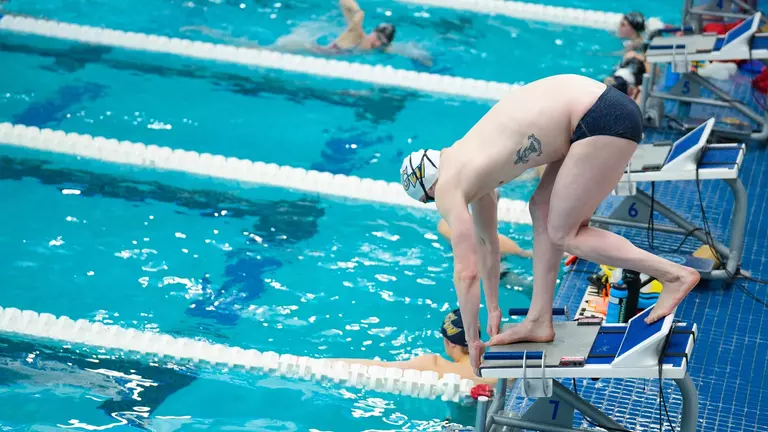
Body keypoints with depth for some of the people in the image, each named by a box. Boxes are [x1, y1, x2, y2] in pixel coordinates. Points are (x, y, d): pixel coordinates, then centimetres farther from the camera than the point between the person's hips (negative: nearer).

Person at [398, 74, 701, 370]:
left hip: (603, 119, -9)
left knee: (563, 233, 2)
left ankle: (674, 275, 1)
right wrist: (493, 309, 39)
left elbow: (466, 272, -2)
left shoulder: (449, 189, -4)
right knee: (542, 211, 15)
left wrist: (472, 342, 9)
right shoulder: (469, 169, 21)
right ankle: (539, 322, 19)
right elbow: (486, 243, 32)